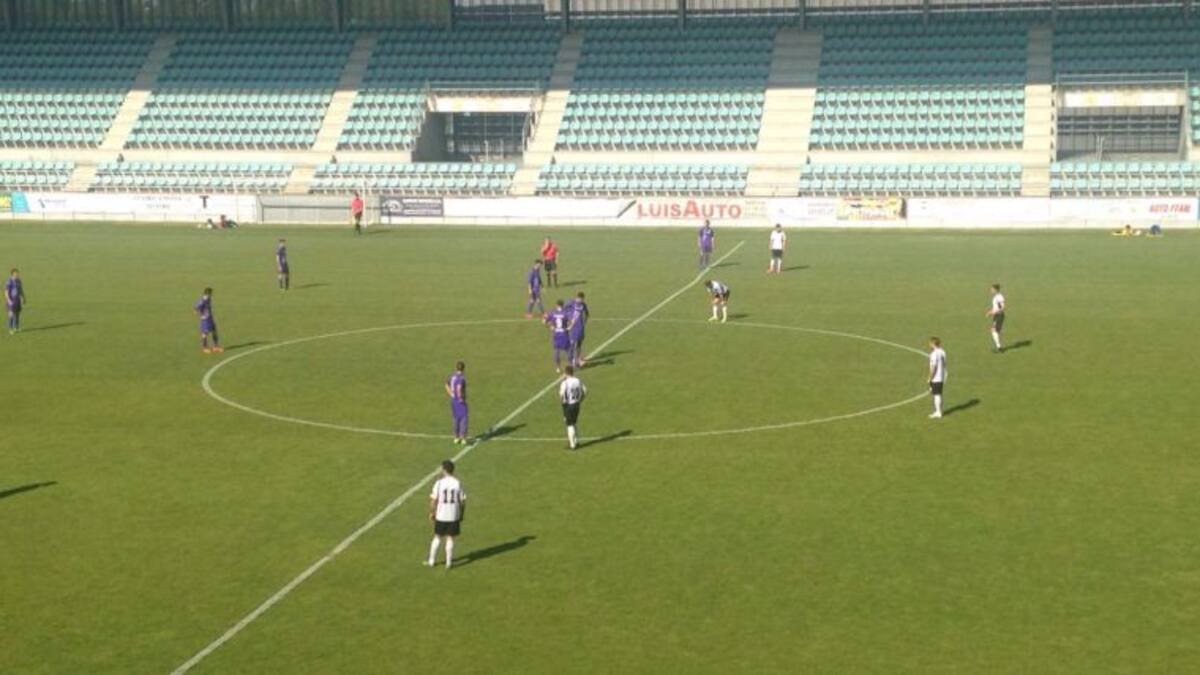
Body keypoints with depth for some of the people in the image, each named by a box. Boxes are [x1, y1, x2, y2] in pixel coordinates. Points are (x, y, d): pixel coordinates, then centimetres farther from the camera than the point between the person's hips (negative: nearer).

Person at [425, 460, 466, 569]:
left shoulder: (439, 483, -10)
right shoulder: (458, 483, -5)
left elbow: (434, 500, -9)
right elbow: (462, 501, -1)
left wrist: (431, 513, 5)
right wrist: (461, 515, 11)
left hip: (440, 516, -1)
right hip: (454, 516, 1)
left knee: (437, 537, 13)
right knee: (450, 538, 8)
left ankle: (432, 561, 21)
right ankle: (449, 563, 10)